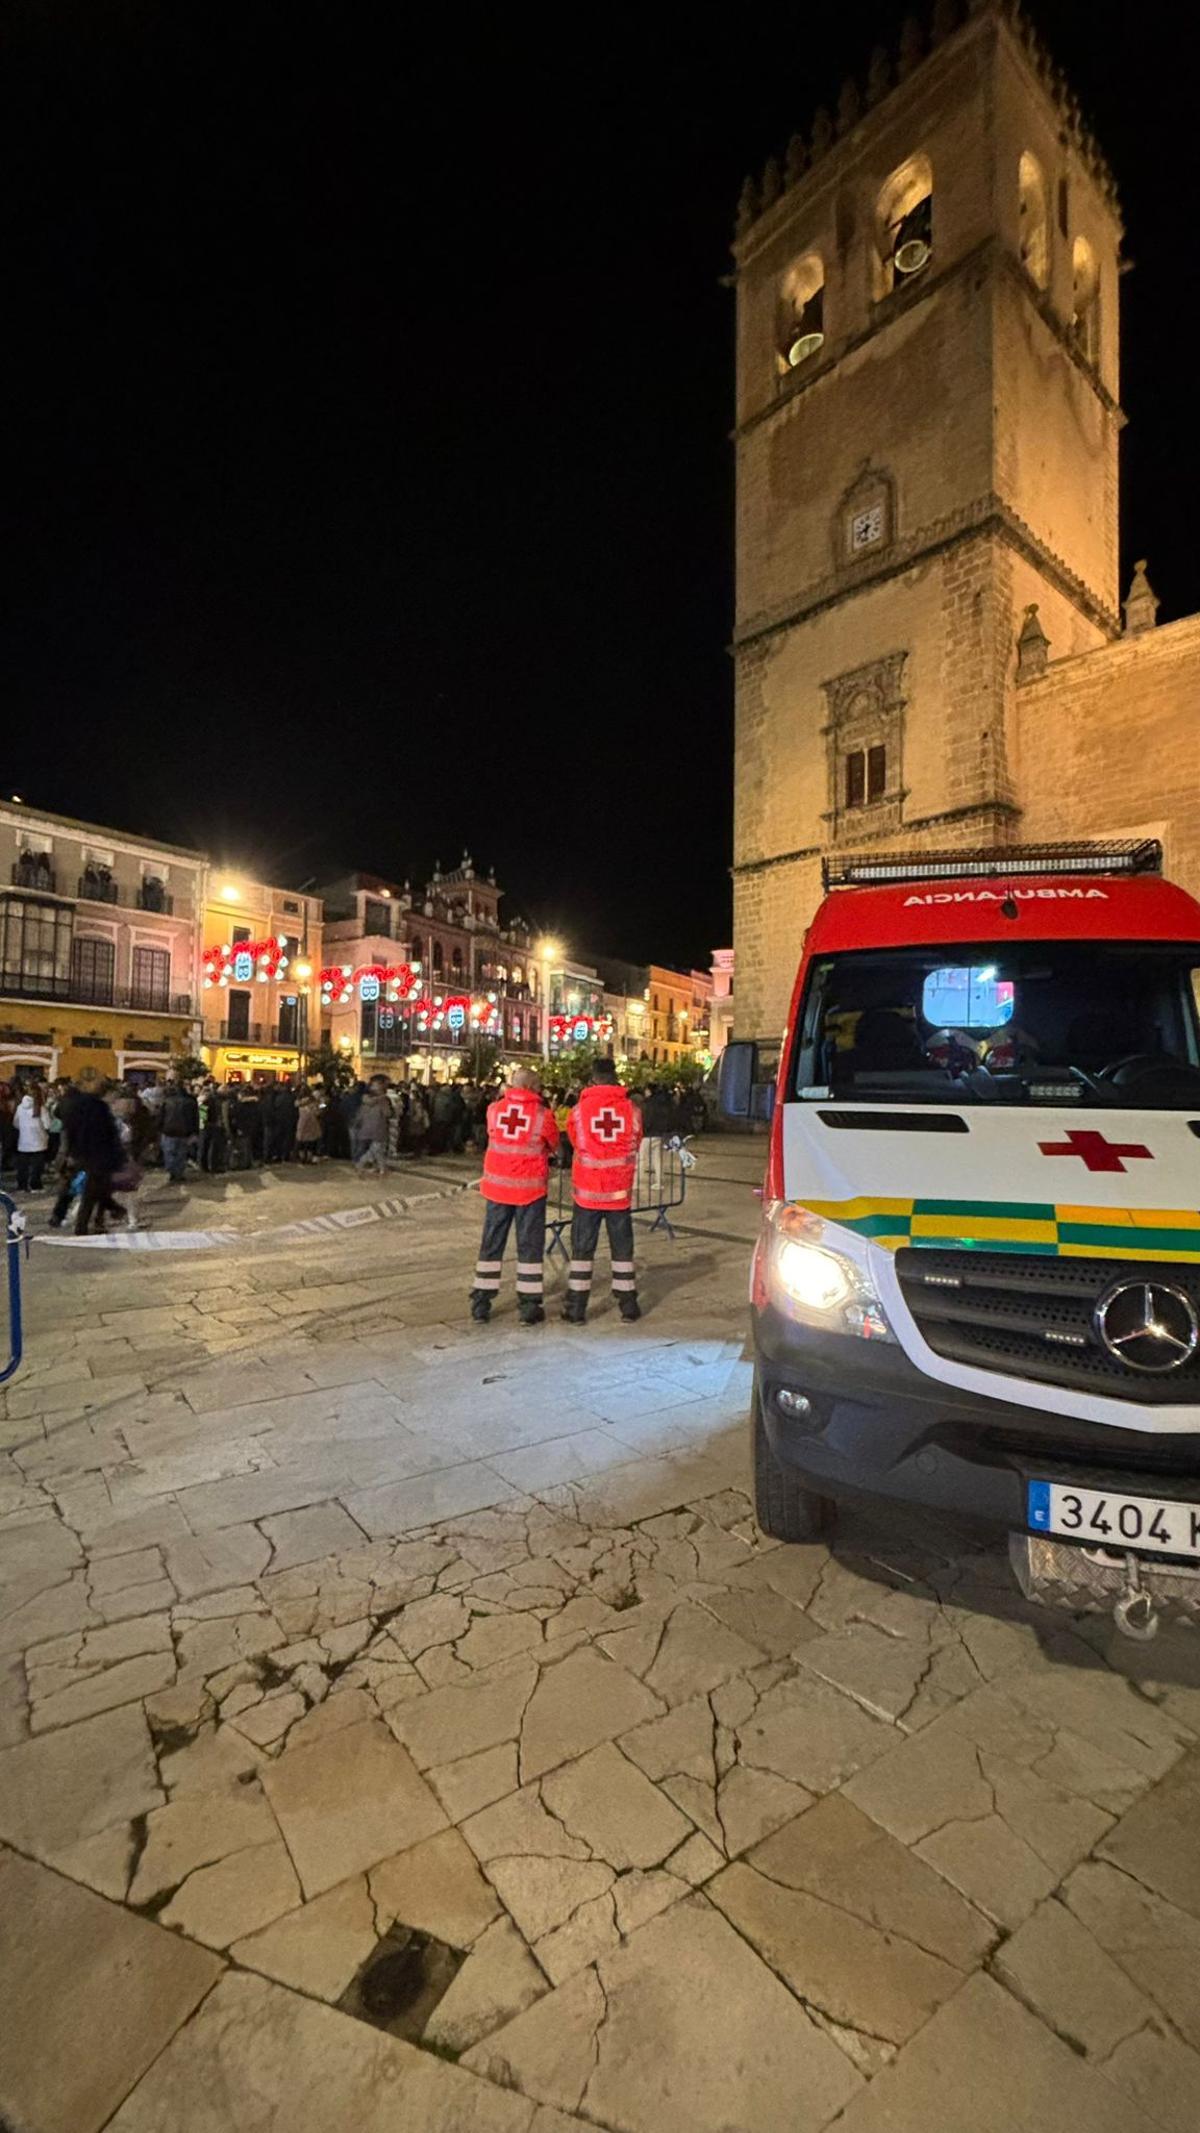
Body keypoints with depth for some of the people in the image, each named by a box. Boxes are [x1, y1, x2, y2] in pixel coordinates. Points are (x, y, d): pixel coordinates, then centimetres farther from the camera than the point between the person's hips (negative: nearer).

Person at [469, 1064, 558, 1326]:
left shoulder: (494, 1108, -2)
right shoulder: (543, 1114, -9)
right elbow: (553, 1146, 3)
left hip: (497, 1185, 3)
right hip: (530, 1188, -3)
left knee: (491, 1243, 11)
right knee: (530, 1245, 6)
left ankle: (481, 1305, 16)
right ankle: (529, 1307, 9)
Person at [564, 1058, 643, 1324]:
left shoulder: (580, 1109, -7)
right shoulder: (632, 1108, -4)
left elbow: (575, 1143, 6)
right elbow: (636, 1145, 7)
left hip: (588, 1190, -1)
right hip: (620, 1191, 1)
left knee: (582, 1248, 8)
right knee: (622, 1247, 13)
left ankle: (576, 1309, 10)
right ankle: (628, 1305, 20)